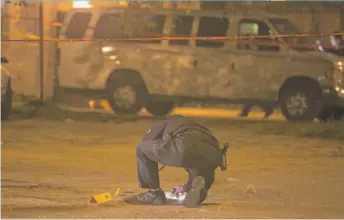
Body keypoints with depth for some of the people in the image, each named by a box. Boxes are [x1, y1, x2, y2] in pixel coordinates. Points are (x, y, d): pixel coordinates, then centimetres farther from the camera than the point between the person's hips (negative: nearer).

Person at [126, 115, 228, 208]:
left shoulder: (164, 124, 35)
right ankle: (199, 187, -10)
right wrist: (186, 188, 63)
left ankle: (154, 194, 18)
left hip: (185, 147, -5)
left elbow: (144, 149, 32)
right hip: (212, 155, 5)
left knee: (142, 149, 20)